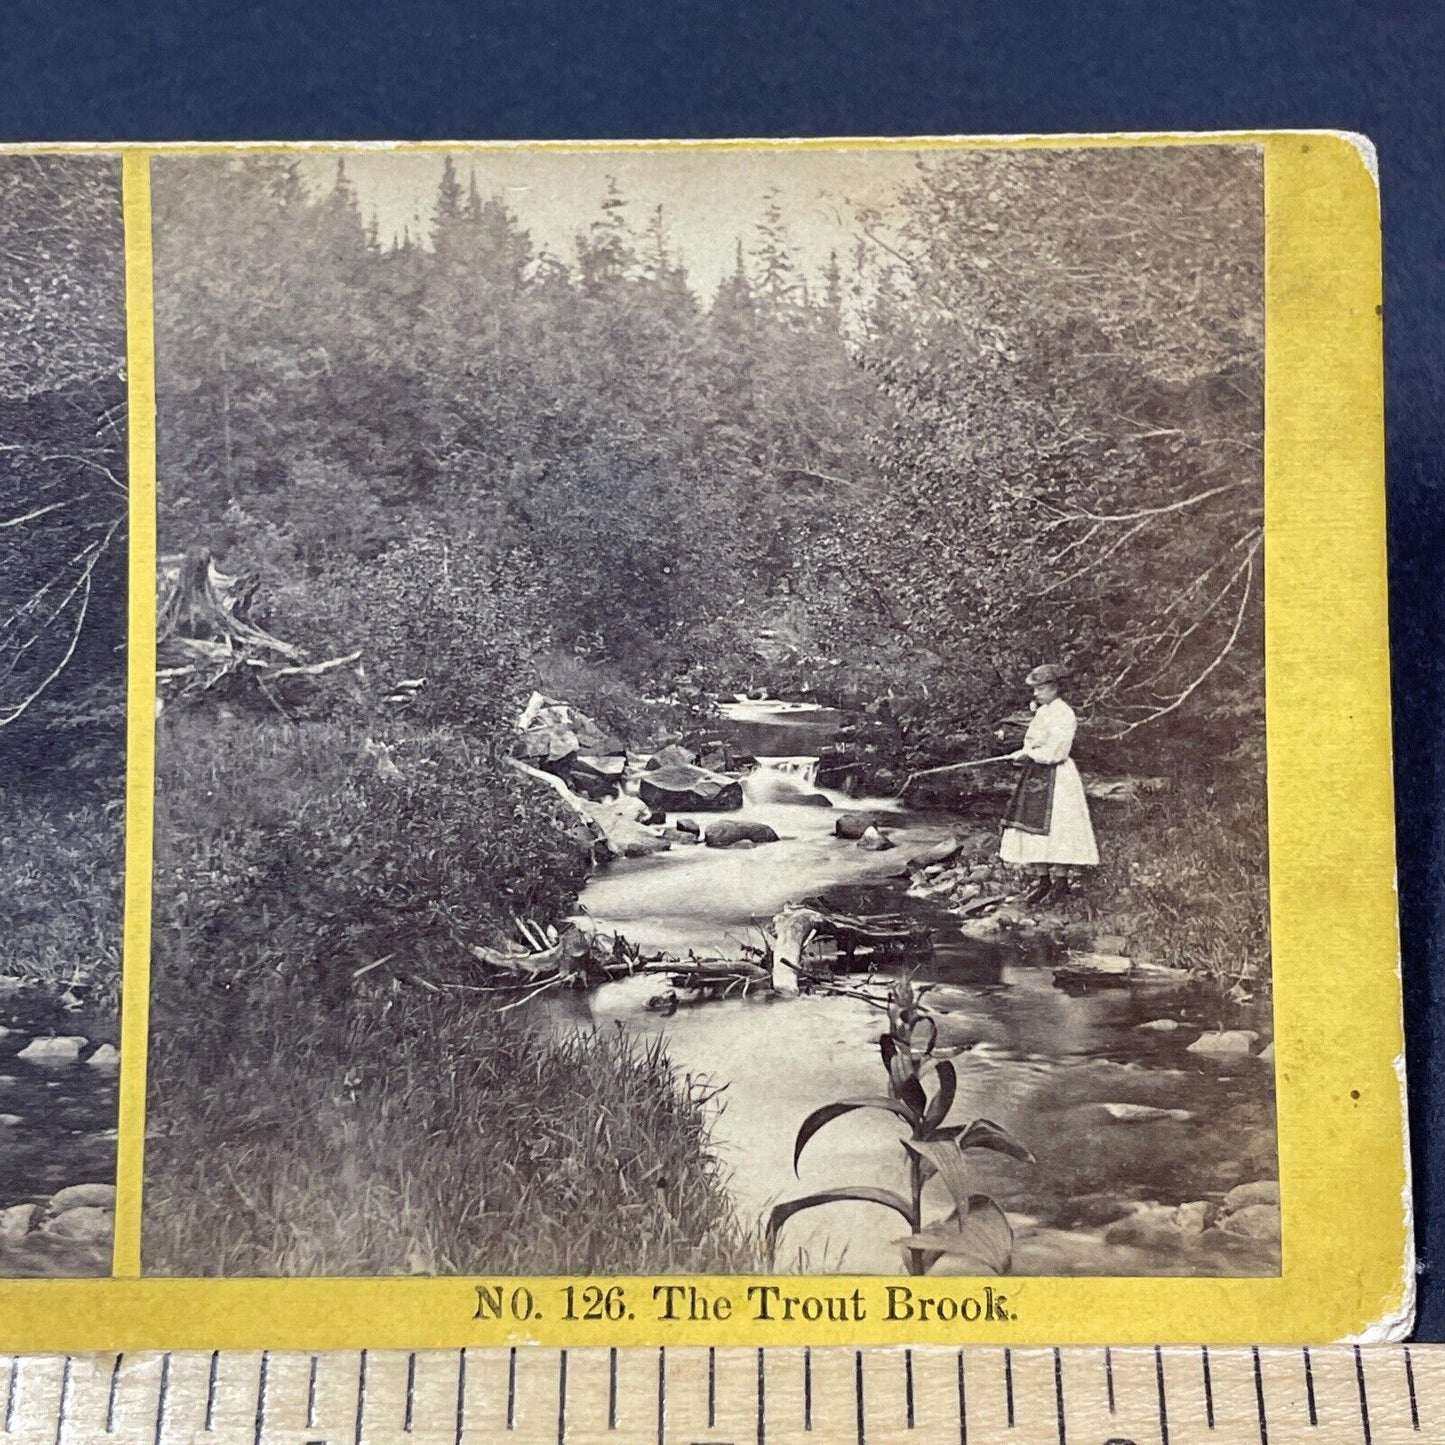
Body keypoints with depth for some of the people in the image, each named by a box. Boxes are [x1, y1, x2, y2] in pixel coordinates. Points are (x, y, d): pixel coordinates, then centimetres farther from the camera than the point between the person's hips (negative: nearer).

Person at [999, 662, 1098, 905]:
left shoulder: (1063, 714, -14)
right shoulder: (1042, 712, 14)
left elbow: (1054, 752, -20)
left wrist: (1028, 754, -12)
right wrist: (1025, 754, 4)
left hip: (1056, 779, -9)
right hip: (1035, 777, 9)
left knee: (1054, 828, -7)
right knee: (1034, 828, 7)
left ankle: (1061, 880, 1)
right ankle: (1042, 878, 12)